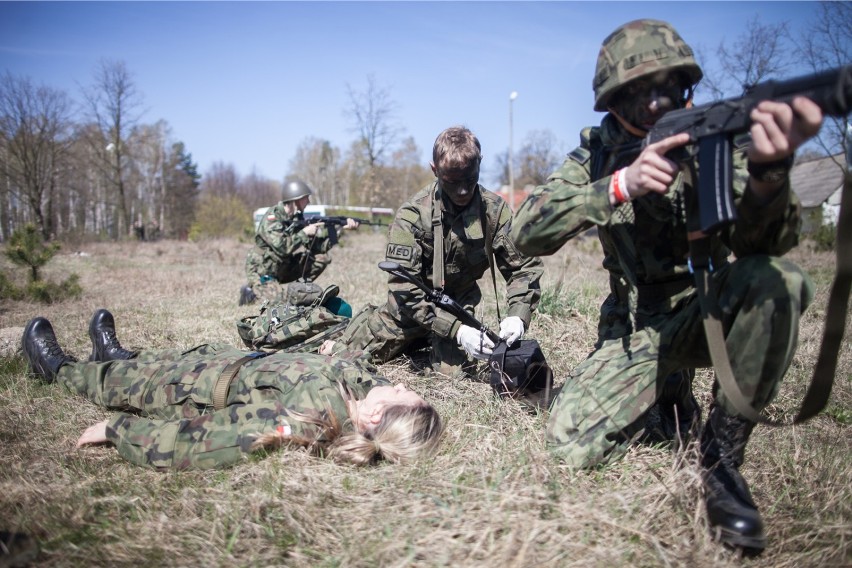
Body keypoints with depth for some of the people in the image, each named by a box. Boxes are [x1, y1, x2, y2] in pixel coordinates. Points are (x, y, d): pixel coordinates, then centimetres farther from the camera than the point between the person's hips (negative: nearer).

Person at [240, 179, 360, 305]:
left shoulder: (297, 217, -1)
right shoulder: (272, 217, -23)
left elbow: (318, 244, -5)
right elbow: (282, 247, -34)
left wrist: (341, 226, -14)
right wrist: (304, 233, -26)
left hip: (284, 267, 7)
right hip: (261, 271, -7)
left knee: (322, 257, -4)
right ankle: (251, 291, 5)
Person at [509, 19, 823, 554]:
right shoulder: (598, 154, -3)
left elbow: (764, 243, -23)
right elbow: (527, 232, -17)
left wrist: (769, 170, -46)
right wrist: (621, 185, -32)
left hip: (712, 310, -1)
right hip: (636, 329, 1)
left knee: (778, 279, -33)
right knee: (572, 443, -18)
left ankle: (723, 459, -17)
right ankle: (668, 386, 14)